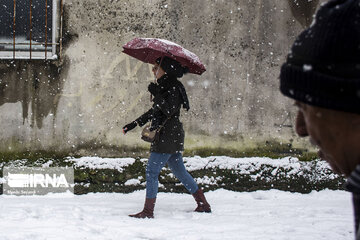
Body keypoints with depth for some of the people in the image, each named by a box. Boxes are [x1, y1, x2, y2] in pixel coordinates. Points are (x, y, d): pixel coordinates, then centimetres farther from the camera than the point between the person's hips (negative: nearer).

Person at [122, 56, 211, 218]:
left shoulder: (173, 87, -12)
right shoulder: (164, 86, 17)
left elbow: (170, 110, -24)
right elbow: (155, 111, 25)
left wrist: (156, 94, -22)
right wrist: (135, 124, 23)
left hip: (169, 136, -10)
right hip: (169, 136, 10)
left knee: (151, 171, -9)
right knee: (180, 172, 15)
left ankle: (148, 211, -8)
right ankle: (204, 205, 20)